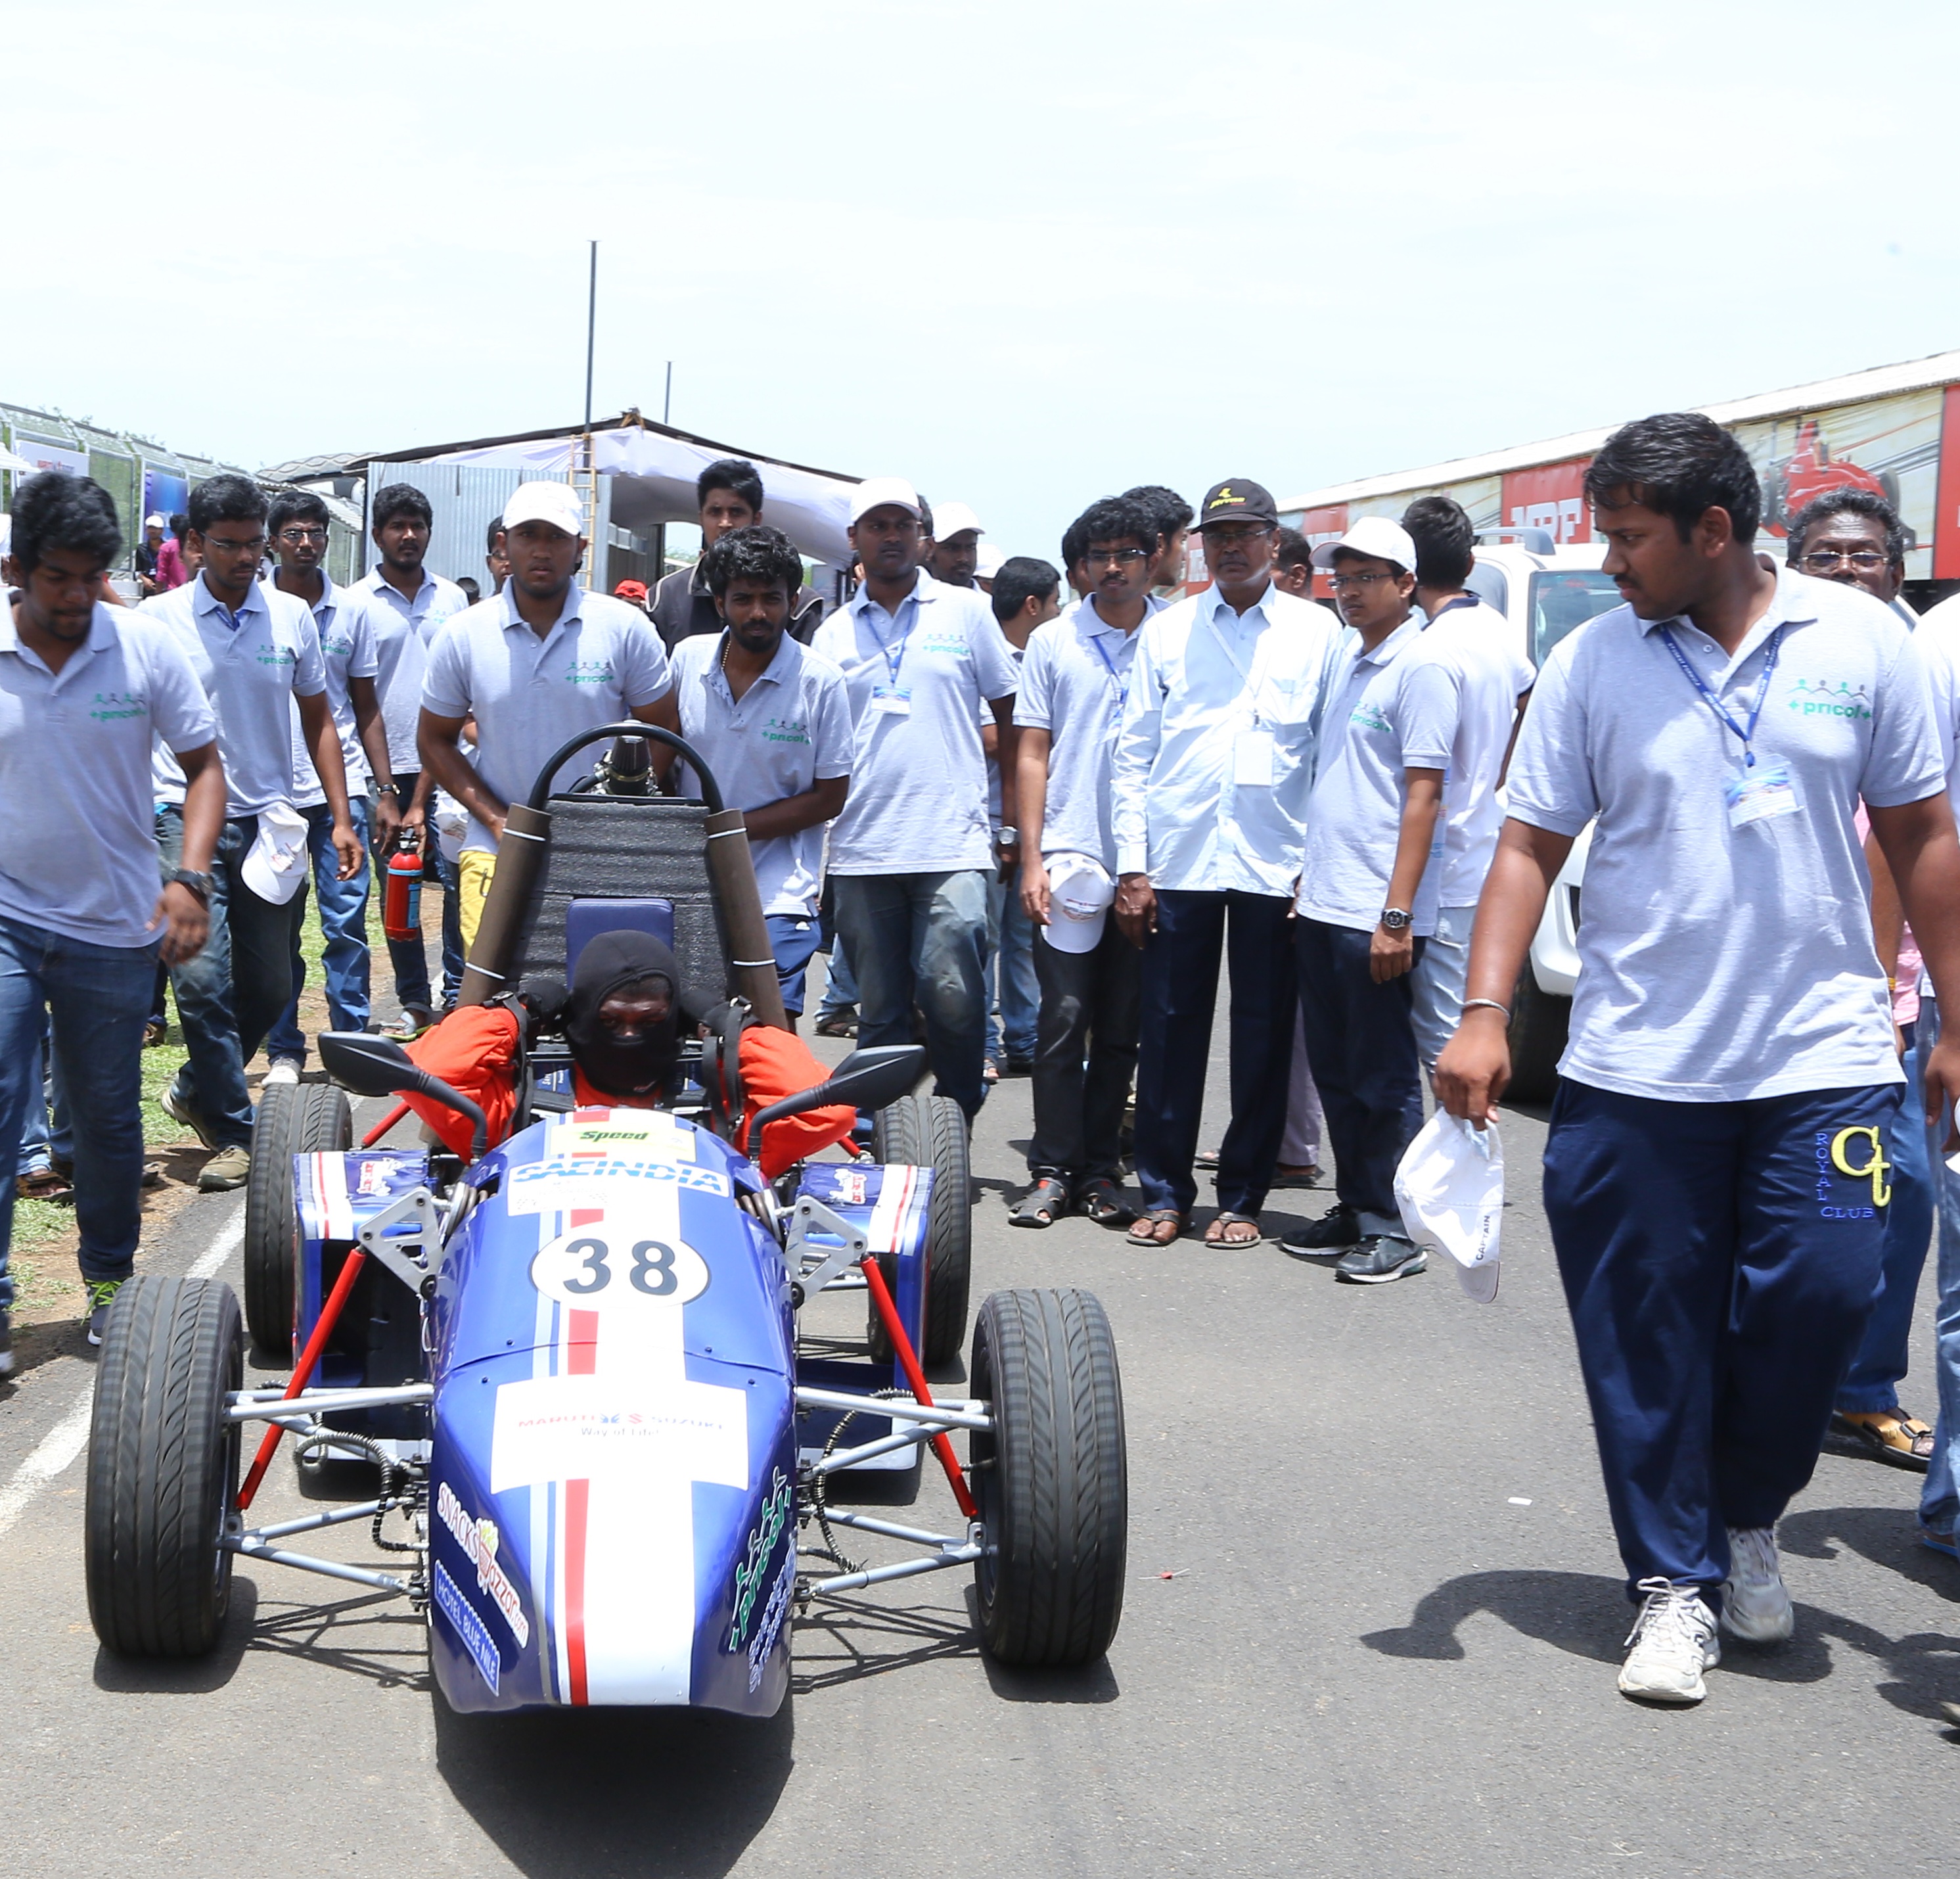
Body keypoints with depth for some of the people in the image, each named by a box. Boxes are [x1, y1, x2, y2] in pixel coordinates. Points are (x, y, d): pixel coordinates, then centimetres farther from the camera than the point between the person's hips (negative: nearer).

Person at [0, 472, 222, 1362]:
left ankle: (110, 1279, 31)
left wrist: (190, 879, -11)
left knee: (108, 1116, 12)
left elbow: (203, 766, 1)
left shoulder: (147, 647, -5)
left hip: (114, 924, 1)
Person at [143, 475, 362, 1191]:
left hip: (268, 823, 3)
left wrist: (341, 820, 6)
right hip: (185, 819, -3)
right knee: (203, 977, -12)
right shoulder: (158, 619, -2)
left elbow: (318, 721, 13)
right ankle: (231, 1133, 1)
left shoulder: (291, 616, 6)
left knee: (270, 987, 8)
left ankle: (196, 1090, 32)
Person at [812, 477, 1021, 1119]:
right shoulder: (834, 633, 13)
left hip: (952, 845, -2)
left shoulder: (966, 612, 8)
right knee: (879, 1015, 6)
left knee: (953, 998, -11)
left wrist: (1017, 818, 5)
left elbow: (1010, 715, 11)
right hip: (862, 849, 2)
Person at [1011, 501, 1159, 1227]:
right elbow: (1033, 754, 6)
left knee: (1122, 1029, 6)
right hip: (1069, 859, -1)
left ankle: (1100, 1170, 14)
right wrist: (1031, 858, -2)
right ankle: (1053, 1170, 4)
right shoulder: (1053, 642, 7)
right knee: (1064, 1018, -3)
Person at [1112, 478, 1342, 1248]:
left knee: (1264, 1036, 5)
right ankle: (1164, 1192, 15)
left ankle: (1242, 1197, 16)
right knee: (1170, 1029, 4)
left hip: (1274, 864, -1)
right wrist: (1131, 866, 0)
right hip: (1178, 859, 1)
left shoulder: (1316, 631, 5)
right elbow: (1134, 751, 7)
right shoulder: (1166, 631, 9)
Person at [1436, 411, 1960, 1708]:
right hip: (1638, 1067, 0)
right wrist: (1485, 1014, -12)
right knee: (1650, 1334, 3)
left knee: (1819, 1298, -4)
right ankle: (1677, 1581, 20)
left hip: (1824, 1056, 0)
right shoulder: (1591, 662, 0)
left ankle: (1747, 1514, 25)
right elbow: (1531, 847, -1)